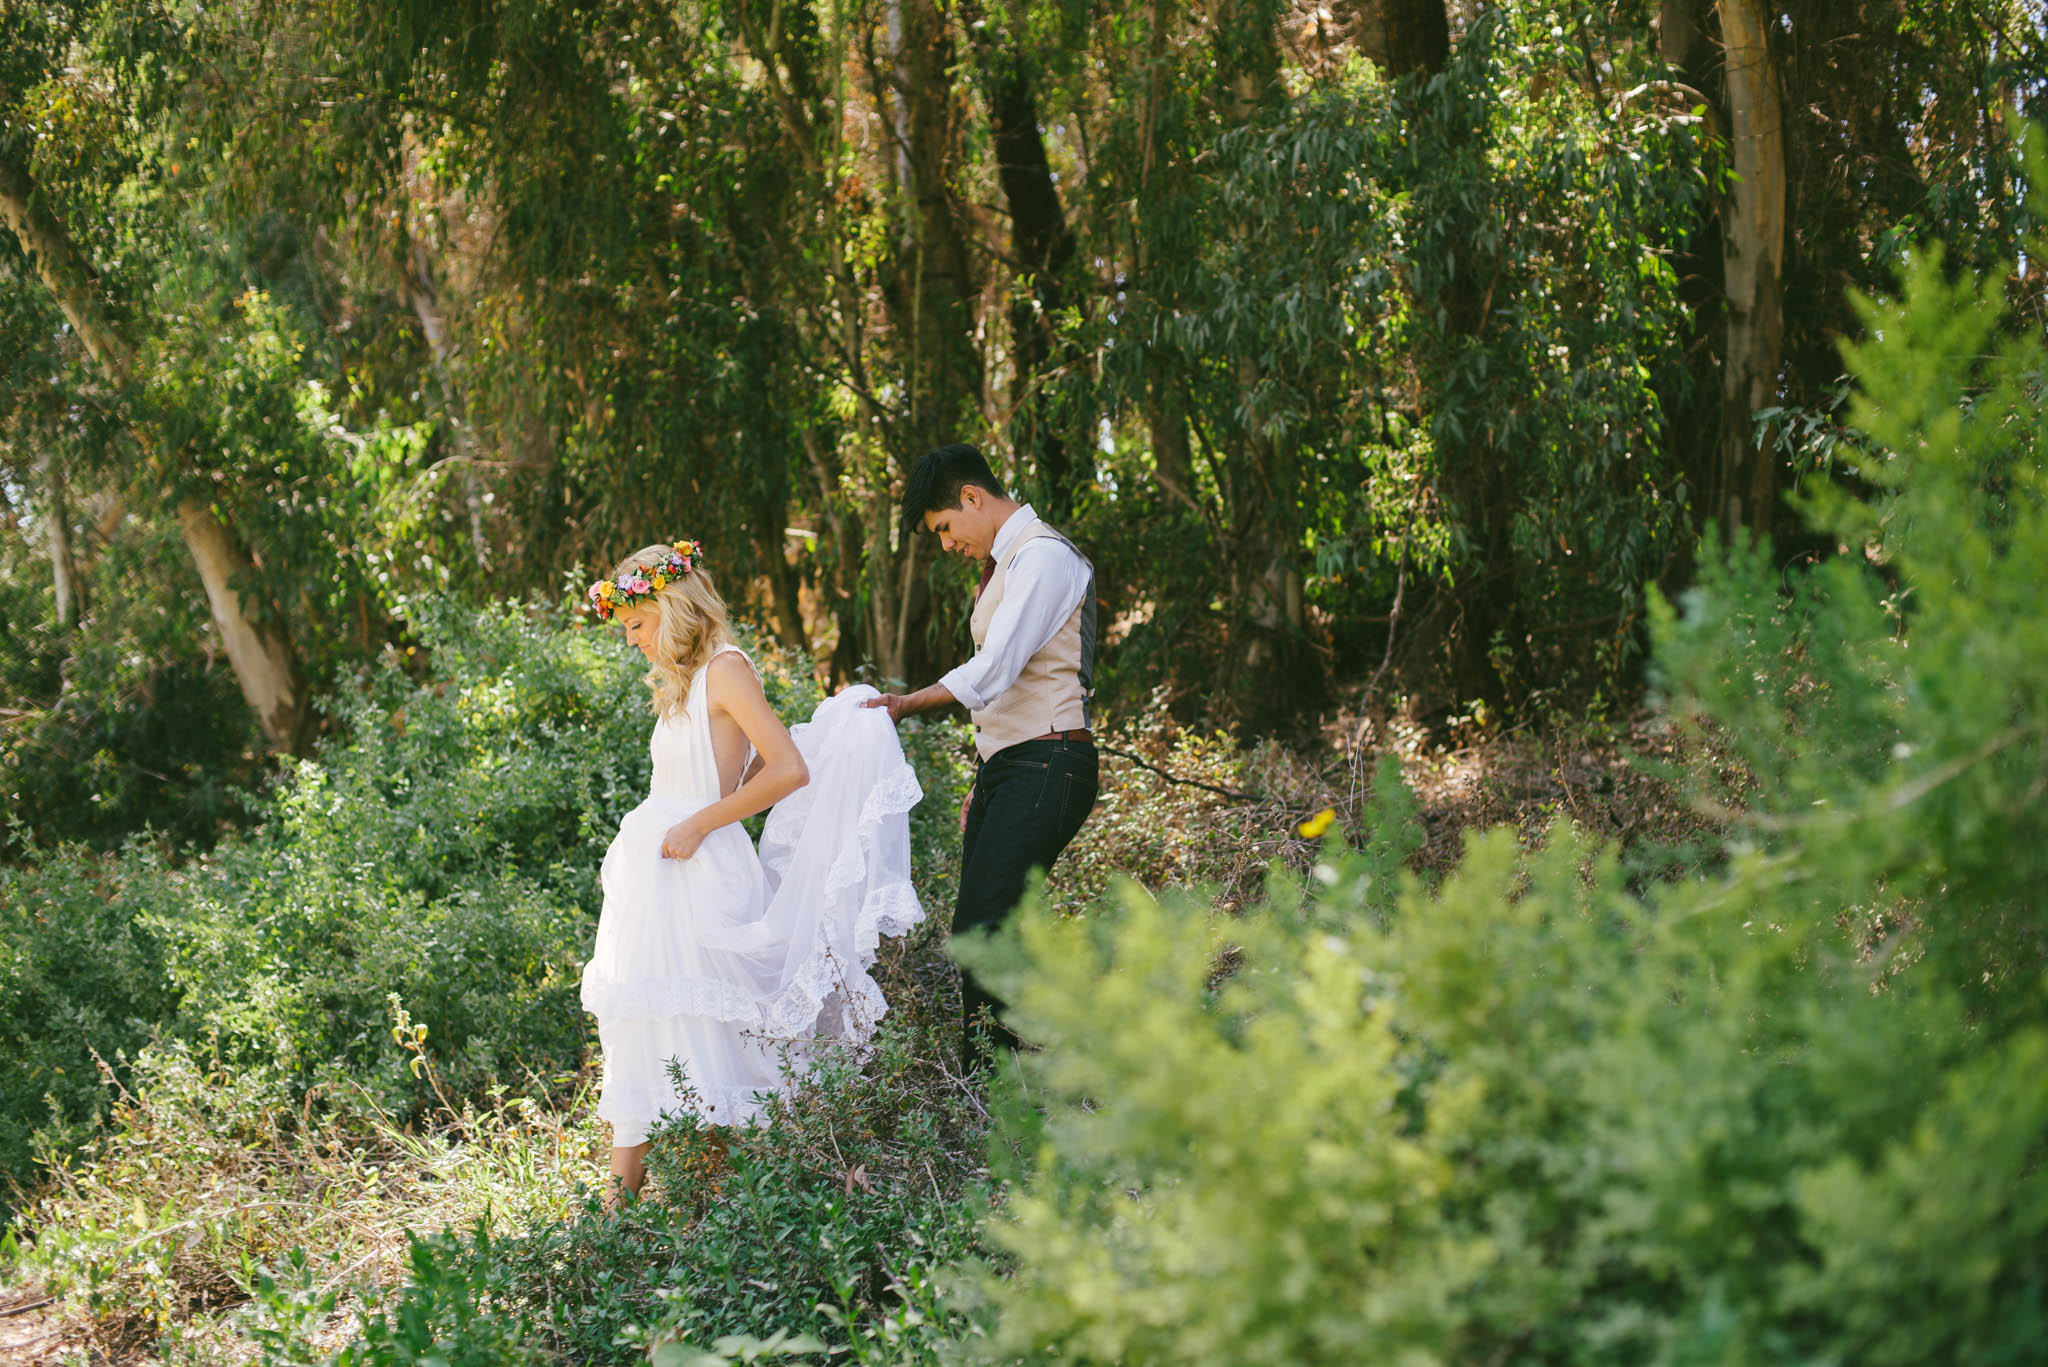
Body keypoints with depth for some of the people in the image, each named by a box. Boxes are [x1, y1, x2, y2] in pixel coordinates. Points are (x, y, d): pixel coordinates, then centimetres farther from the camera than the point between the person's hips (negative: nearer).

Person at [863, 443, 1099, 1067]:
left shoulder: (1043, 558, -11)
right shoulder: (1006, 563, 20)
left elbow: (993, 672, -20)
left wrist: (907, 704, -12)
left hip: (1046, 769, -10)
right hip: (1008, 769, 10)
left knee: (984, 933, -17)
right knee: (979, 935, 6)